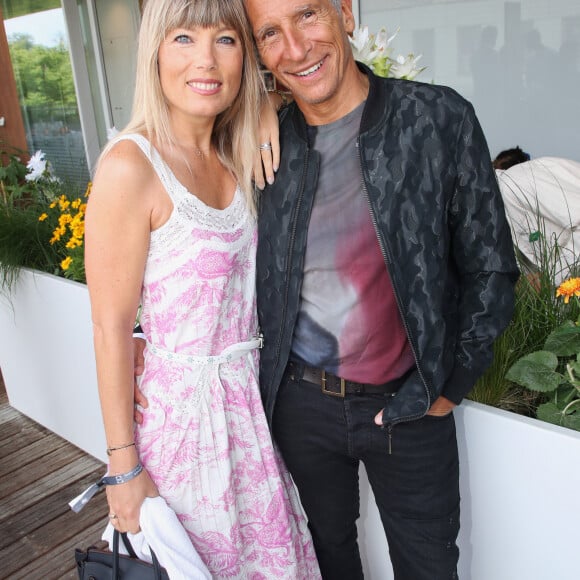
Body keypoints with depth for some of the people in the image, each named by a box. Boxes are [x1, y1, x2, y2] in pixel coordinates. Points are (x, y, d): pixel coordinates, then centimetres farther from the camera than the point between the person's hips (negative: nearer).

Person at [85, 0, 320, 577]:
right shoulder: (130, 166, -20)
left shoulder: (233, 159, 2)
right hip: (187, 410, -6)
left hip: (254, 396, 6)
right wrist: (124, 465, -13)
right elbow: (111, 328, -17)